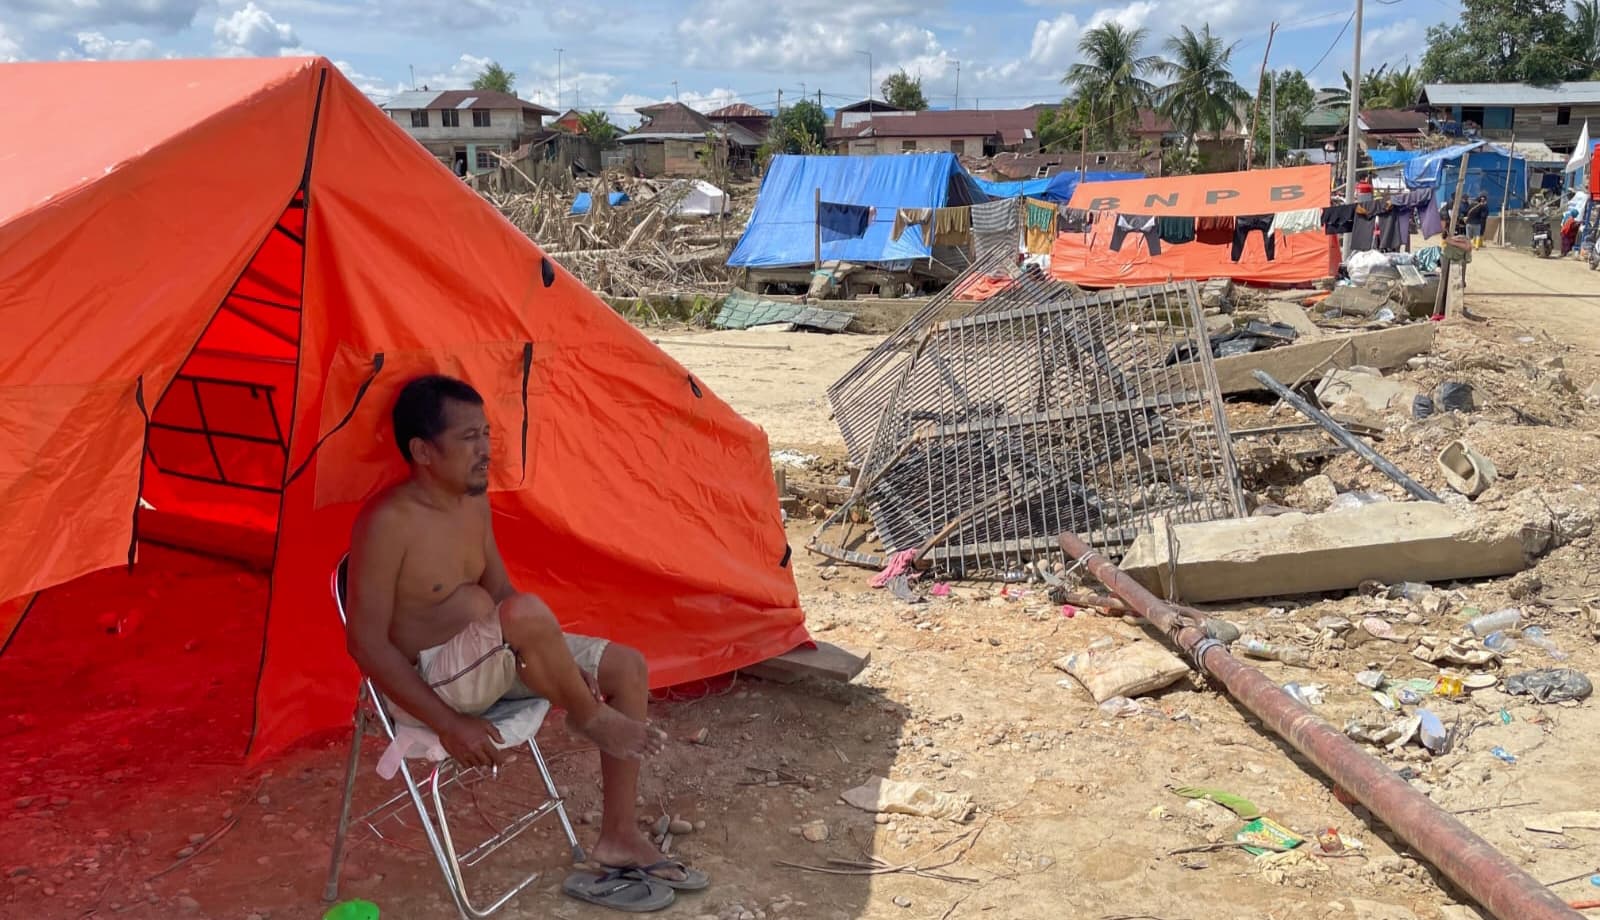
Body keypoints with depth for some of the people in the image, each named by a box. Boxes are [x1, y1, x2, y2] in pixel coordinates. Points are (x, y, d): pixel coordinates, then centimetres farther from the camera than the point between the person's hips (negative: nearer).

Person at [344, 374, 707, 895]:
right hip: (428, 681, -9)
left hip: (491, 661, 9)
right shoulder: (387, 523, -22)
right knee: (527, 614, -36)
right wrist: (448, 724, -22)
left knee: (627, 667, -1)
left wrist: (559, 664, -2)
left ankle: (620, 838, 5)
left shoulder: (475, 501, 3)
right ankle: (590, 719, -7)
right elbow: (367, 643, -21)